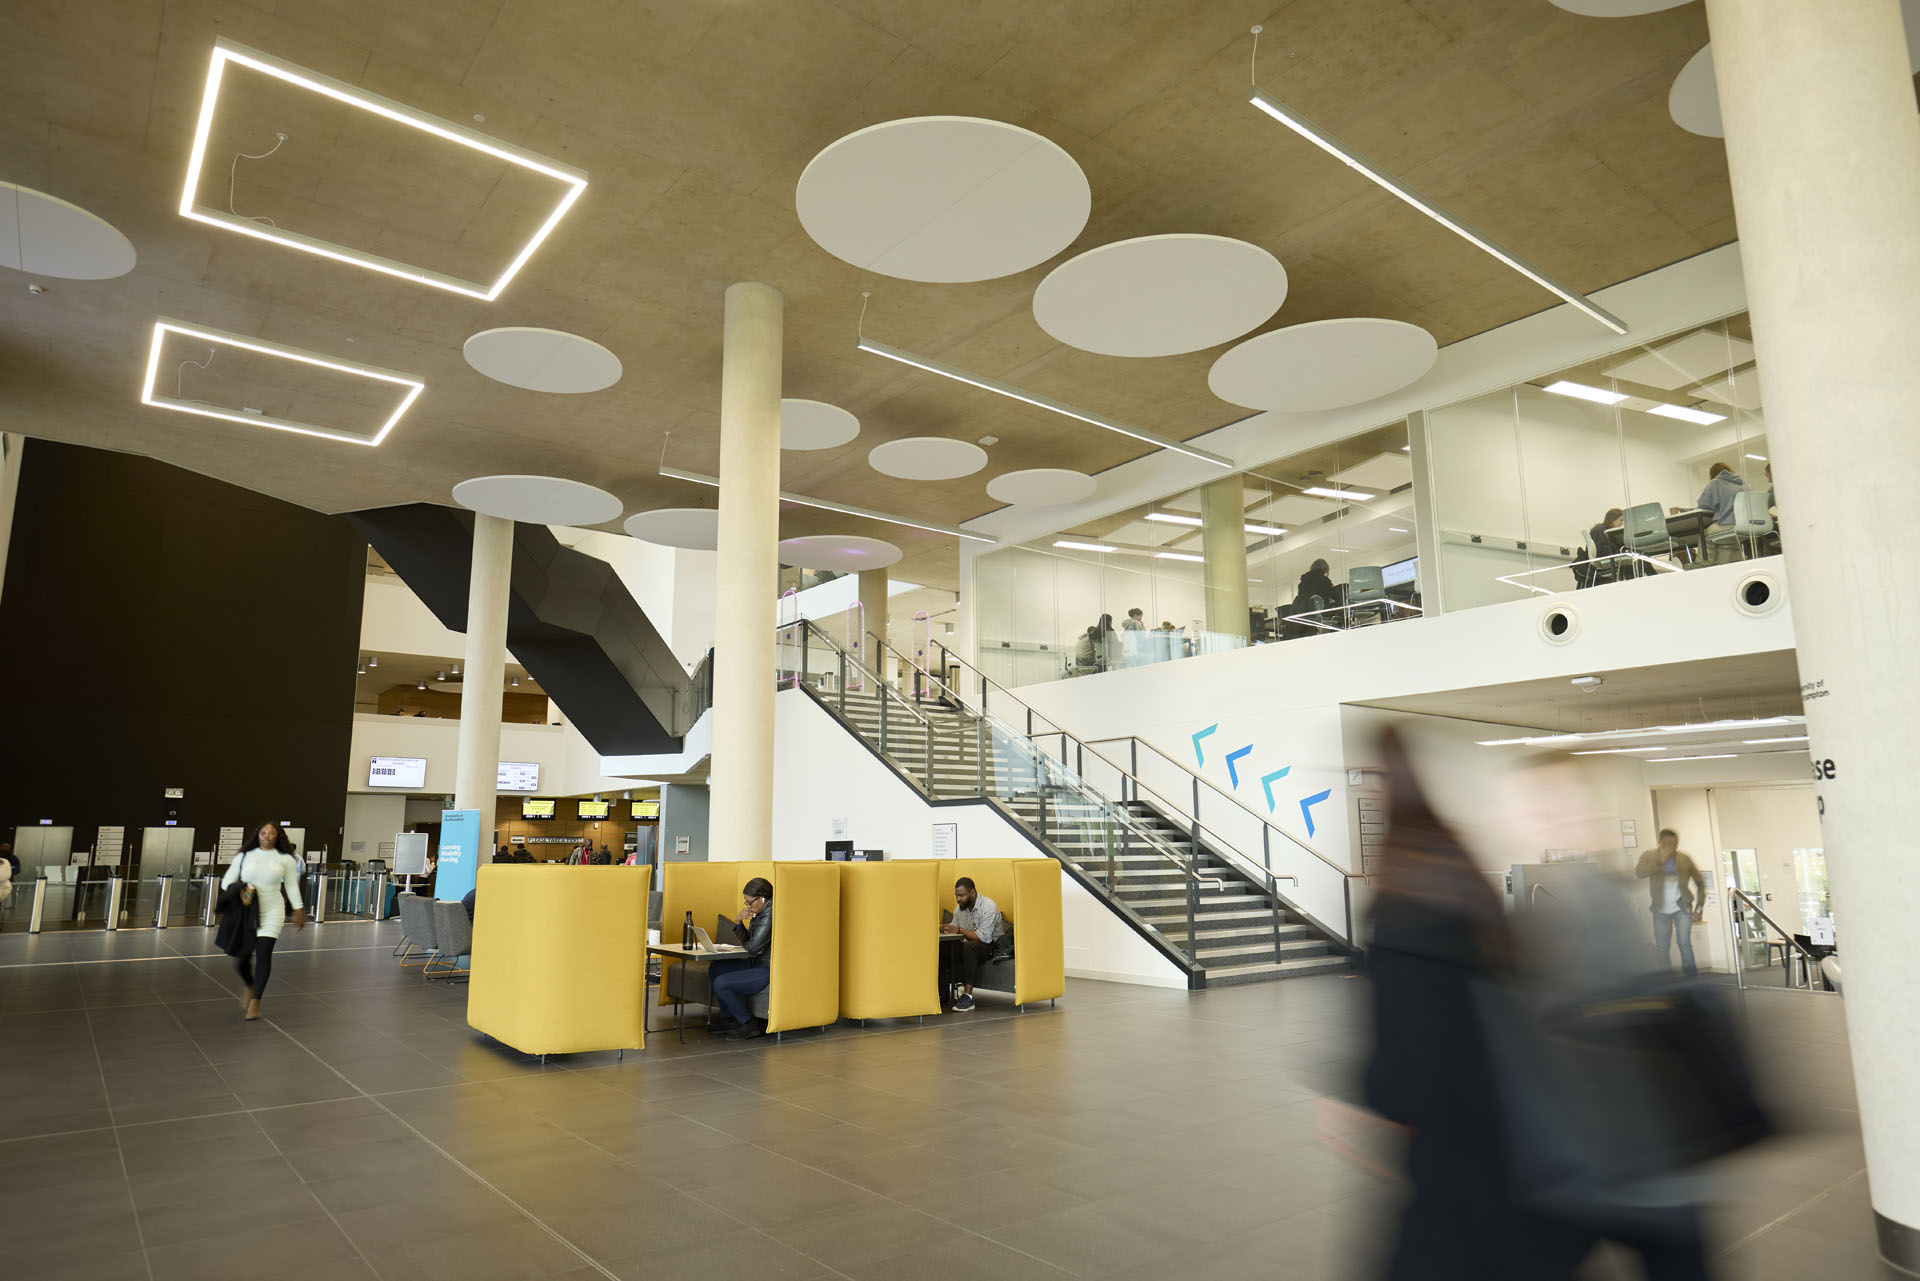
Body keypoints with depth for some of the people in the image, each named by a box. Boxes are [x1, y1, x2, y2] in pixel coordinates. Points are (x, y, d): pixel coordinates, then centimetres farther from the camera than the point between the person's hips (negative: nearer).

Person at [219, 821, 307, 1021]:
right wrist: (239, 890, -13)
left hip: (271, 913, -2)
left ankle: (255, 1002, -3)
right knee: (243, 956, 5)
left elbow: (292, 886, 8)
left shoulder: (286, 859, 2)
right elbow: (226, 881, 8)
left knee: (263, 953, -12)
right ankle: (250, 987, 39)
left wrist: (298, 910, 6)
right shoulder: (244, 857, 4)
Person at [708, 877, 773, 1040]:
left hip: (769, 972, -11)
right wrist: (739, 921, 0)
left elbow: (753, 947, -24)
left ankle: (750, 1025, -1)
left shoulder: (770, 914, -22)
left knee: (721, 983, -17)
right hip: (757, 964, 11)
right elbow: (746, 940, 17)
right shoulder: (759, 912, 12)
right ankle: (733, 1022, 18)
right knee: (715, 969, 16)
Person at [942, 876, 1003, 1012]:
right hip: (970, 946, 7)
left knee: (969, 947, -38)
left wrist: (960, 930, -26)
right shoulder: (960, 908, 6)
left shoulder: (988, 907, -18)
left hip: (992, 946, -7)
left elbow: (984, 937, -25)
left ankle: (968, 996, -37)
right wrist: (946, 928, -14)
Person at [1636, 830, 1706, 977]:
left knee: (1685, 943, -10)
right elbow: (1638, 872, -21)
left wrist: (1699, 907, 2)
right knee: (1662, 948, 3)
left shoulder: (1684, 859, -1)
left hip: (1682, 908, 0)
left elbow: (1700, 882, 7)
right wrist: (1660, 861, -27)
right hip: (1661, 910, 0)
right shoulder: (1650, 856, -3)